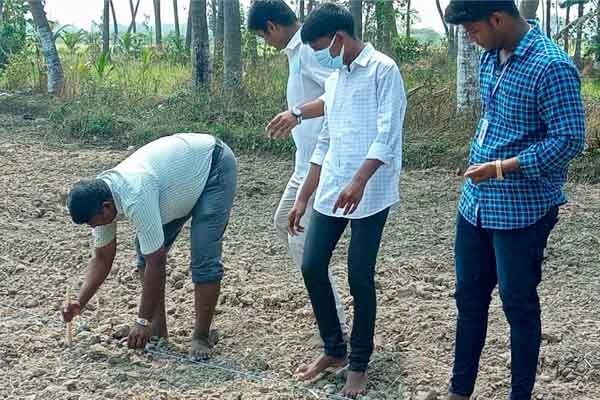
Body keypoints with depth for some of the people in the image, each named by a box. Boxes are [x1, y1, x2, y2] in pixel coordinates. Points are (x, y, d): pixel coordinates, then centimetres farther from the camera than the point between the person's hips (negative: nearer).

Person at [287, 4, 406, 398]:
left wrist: (359, 181, -28)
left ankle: (359, 365, 15)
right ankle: (334, 349, 24)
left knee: (360, 278, -1)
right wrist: (303, 200, 19)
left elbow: (387, 133, -17)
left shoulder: (383, 70, -7)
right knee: (312, 267, 6)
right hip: (331, 191, 8)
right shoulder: (334, 81, 17)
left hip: (370, 193, -8)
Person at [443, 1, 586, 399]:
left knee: (519, 304, 5)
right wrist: (481, 161, 14)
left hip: (523, 211, -8)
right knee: (469, 297, 15)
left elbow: (570, 140, -21)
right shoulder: (491, 57, 7)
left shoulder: (551, 66, -19)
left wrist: (501, 168, -21)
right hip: (476, 202, 8)